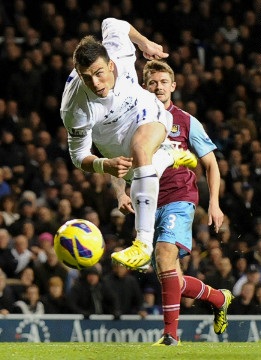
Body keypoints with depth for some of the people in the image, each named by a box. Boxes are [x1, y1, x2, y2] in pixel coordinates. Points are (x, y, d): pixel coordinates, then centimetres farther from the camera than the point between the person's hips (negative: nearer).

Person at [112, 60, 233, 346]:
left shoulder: (186, 122, 5)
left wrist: (214, 202, -1)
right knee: (173, 282, 4)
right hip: (150, 205, 4)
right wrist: (121, 194, -7)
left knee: (164, 253, -29)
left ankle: (170, 332, -26)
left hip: (180, 198, -4)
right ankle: (219, 298, 34)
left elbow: (211, 163, 10)